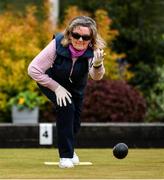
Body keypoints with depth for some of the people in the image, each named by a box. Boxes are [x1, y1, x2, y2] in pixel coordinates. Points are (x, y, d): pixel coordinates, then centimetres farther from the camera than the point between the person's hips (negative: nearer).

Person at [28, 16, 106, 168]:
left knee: (75, 118, 10)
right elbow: (33, 70, -32)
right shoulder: (57, 45, -37)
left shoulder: (93, 50, -31)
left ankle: (69, 147, 44)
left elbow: (96, 77, -46)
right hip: (51, 81, -4)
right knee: (66, 107, -24)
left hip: (76, 85, 4)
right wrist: (56, 88, -30)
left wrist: (97, 65, -68)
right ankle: (65, 155, -12)